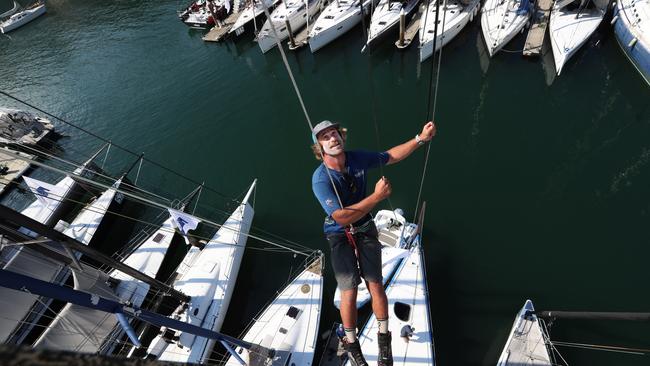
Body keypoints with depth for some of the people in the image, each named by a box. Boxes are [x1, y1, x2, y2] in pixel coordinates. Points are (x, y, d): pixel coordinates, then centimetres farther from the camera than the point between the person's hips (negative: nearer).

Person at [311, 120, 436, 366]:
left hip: (366, 229, 3)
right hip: (340, 236, -3)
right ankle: (351, 344, 30)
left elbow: (392, 156, 6)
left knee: (376, 285, 6)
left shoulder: (358, 159, -11)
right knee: (349, 293, 1)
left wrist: (420, 138, -1)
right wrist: (377, 196, -30)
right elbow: (341, 217, -31)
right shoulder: (320, 179, -25)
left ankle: (384, 338, 33)